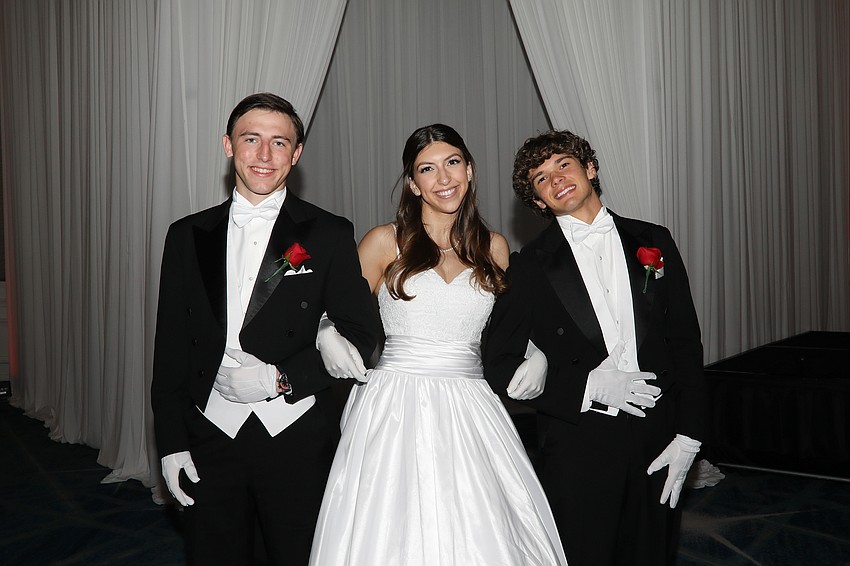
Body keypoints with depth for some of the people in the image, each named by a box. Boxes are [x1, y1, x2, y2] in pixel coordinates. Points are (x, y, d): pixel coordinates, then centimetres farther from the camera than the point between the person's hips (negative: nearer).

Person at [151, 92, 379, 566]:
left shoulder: (330, 234, -1)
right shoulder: (189, 235, 6)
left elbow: (361, 334, -2)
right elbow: (171, 345, 7)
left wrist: (282, 377, -13)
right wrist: (172, 442, 3)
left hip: (299, 438, -2)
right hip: (211, 434, 2)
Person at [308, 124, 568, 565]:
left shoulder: (493, 247, 10)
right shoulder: (384, 242, 2)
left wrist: (536, 355, 3)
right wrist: (328, 338, -15)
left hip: (470, 409, 2)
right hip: (394, 409, -2)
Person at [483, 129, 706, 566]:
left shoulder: (654, 242, 6)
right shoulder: (530, 266, -2)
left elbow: (685, 342, 7)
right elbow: (499, 366, -3)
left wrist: (687, 435, 0)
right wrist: (586, 386, -13)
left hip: (656, 439, 3)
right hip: (578, 444, -2)